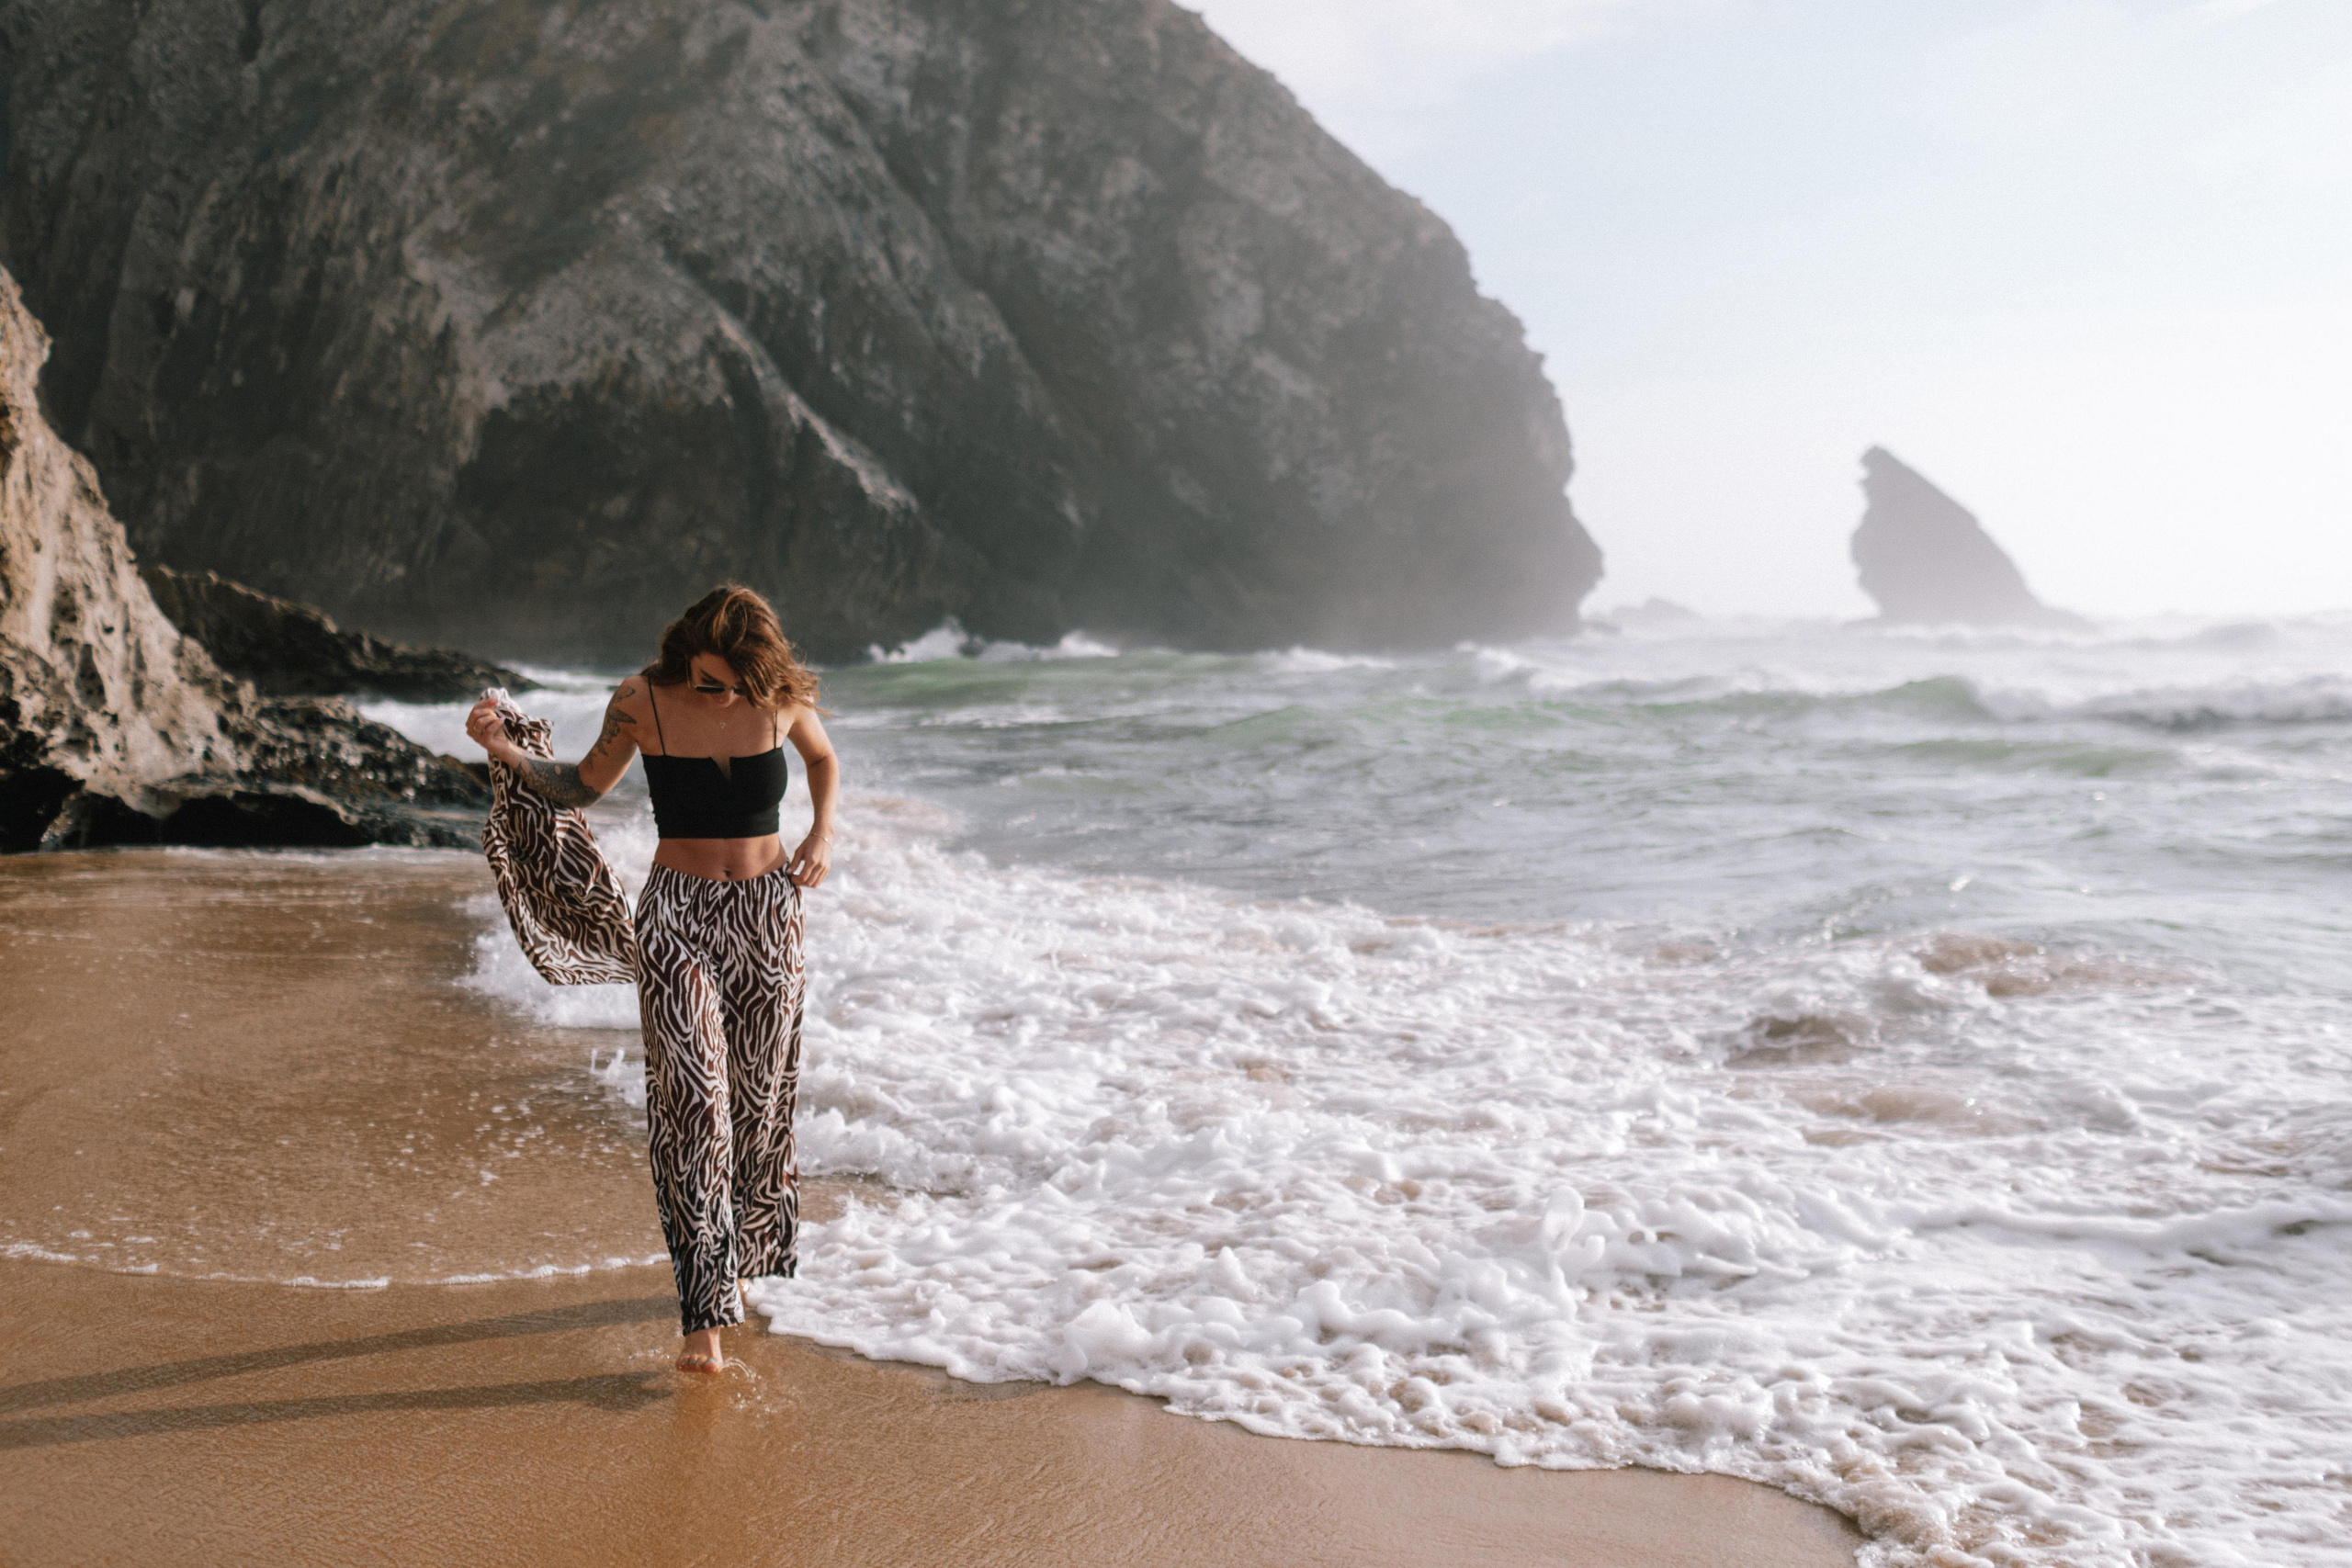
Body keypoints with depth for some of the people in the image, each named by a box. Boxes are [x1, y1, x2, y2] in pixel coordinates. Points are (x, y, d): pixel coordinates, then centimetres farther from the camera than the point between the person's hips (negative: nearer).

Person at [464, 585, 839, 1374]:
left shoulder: (785, 697, -5)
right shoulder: (642, 701, -8)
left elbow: (824, 759, 17)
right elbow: (585, 785, 7)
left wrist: (823, 836, 1)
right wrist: (506, 752, -9)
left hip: (768, 912, 2)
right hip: (677, 911, -2)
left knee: (759, 1102, 10)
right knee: (693, 1100, -14)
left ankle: (736, 1260, 34)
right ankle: (706, 1313, -11)